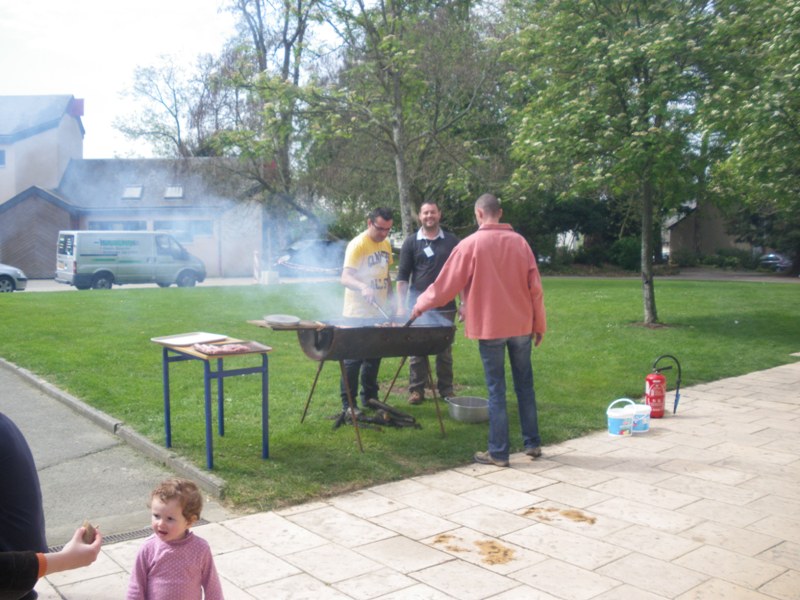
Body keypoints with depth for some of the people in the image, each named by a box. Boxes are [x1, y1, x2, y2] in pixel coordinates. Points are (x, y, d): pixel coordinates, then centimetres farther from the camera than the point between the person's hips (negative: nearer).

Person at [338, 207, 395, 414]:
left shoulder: (386, 245, 10)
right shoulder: (358, 244, -15)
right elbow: (346, 277, -26)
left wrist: (390, 302, 18)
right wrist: (363, 287, -44)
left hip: (378, 313, 8)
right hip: (357, 314, -7)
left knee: (374, 358, 15)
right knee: (353, 360, -1)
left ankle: (369, 397, 27)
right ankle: (348, 403, 7)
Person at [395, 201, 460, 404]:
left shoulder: (451, 241, 7)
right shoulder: (411, 242, 4)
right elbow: (402, 276, 3)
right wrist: (401, 305, -4)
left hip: (445, 306, 1)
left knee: (445, 350, 7)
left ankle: (446, 389, 17)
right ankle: (416, 390, 12)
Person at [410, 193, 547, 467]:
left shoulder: (470, 244, -7)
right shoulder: (519, 241, 2)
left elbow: (445, 285, -3)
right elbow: (535, 288, 1)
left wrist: (421, 304, 12)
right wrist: (539, 325, 10)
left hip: (490, 326, -3)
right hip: (521, 325, 3)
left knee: (496, 389, 3)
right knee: (525, 385, 14)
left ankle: (498, 452, 7)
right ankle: (532, 443, 22)